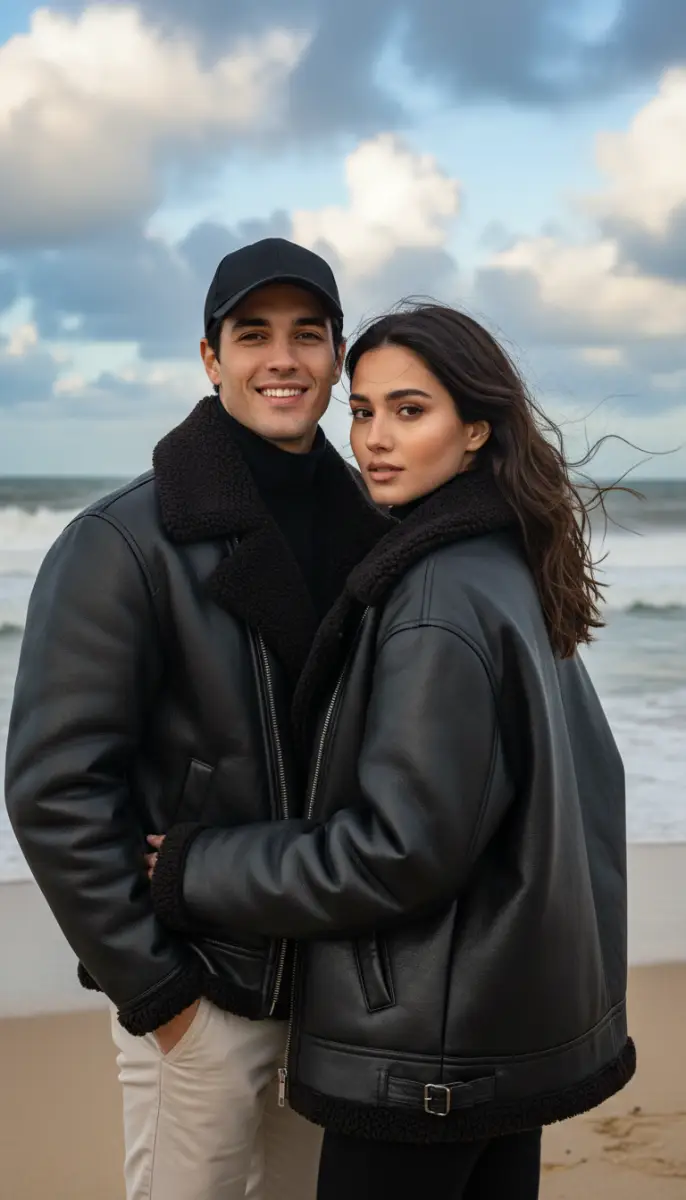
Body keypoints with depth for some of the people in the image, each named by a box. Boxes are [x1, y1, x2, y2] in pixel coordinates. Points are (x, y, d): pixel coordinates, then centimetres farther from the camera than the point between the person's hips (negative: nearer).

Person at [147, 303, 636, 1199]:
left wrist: (196, 873, -13)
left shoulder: (439, 602, -22)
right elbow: (590, 776, 16)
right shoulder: (509, 572, 7)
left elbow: (399, 853, -23)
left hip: (429, 1052, -9)